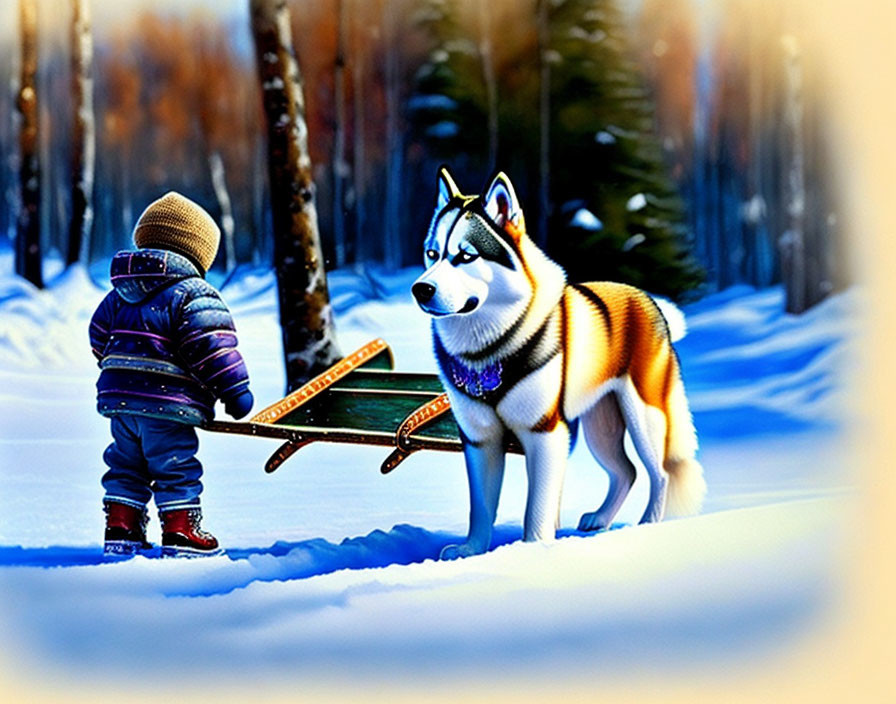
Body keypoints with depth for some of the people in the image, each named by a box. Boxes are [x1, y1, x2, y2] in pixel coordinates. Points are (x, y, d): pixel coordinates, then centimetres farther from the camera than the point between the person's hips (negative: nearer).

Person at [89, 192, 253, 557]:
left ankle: (120, 528, 18)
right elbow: (214, 347, -17)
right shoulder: (194, 294, -9)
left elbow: (98, 338, 21)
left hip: (117, 396, 7)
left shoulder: (119, 293, 13)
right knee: (176, 468, 1)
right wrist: (235, 391, -11)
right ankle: (180, 533, 3)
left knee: (126, 465, 17)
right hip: (167, 403, -7)